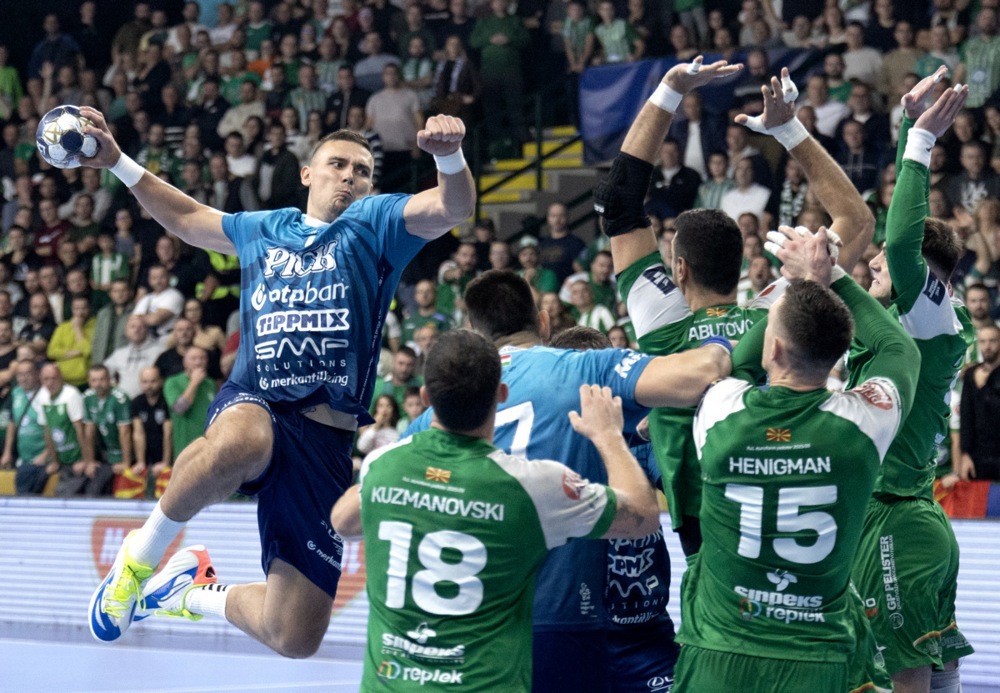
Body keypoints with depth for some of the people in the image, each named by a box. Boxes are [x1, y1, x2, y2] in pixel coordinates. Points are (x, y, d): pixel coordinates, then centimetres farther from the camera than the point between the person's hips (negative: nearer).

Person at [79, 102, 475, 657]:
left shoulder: (374, 223, 10)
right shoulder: (264, 231, 20)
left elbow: (452, 209, -9)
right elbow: (186, 218, 39)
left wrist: (448, 154, -31)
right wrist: (117, 162, 33)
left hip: (324, 443, 0)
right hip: (253, 407, 0)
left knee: (293, 639, -1)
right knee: (239, 441, -43)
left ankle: (190, 594, 32)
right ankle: (140, 557, -18)